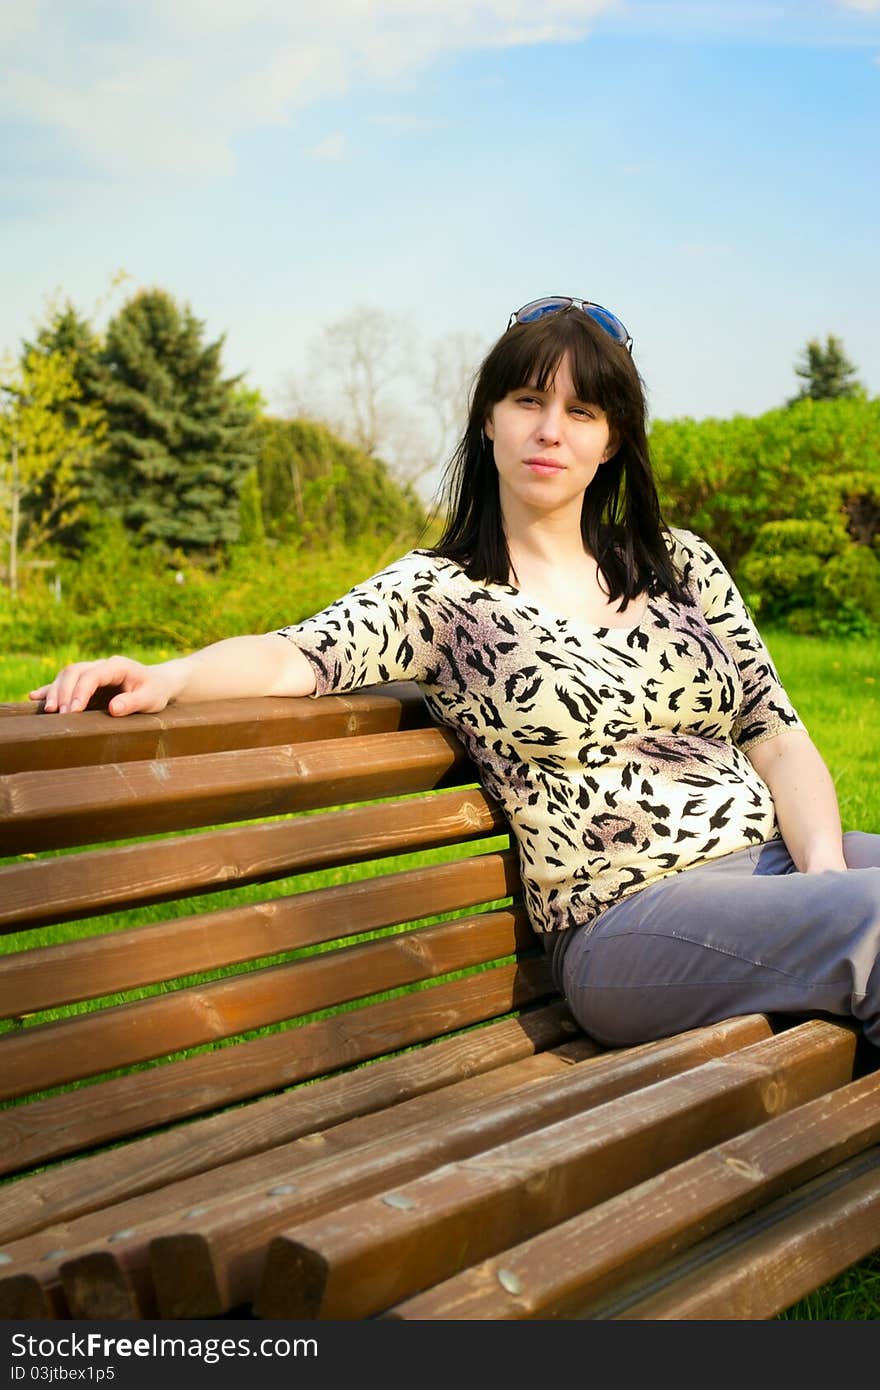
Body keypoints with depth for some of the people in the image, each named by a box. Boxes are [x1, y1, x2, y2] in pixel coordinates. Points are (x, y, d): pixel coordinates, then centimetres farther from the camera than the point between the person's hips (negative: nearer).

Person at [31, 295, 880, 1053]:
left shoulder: (681, 564, 15)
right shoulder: (440, 592, 4)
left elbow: (777, 735, 12)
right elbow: (301, 654, -12)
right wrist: (166, 676, -32)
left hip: (780, 859, 5)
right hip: (630, 917, -5)